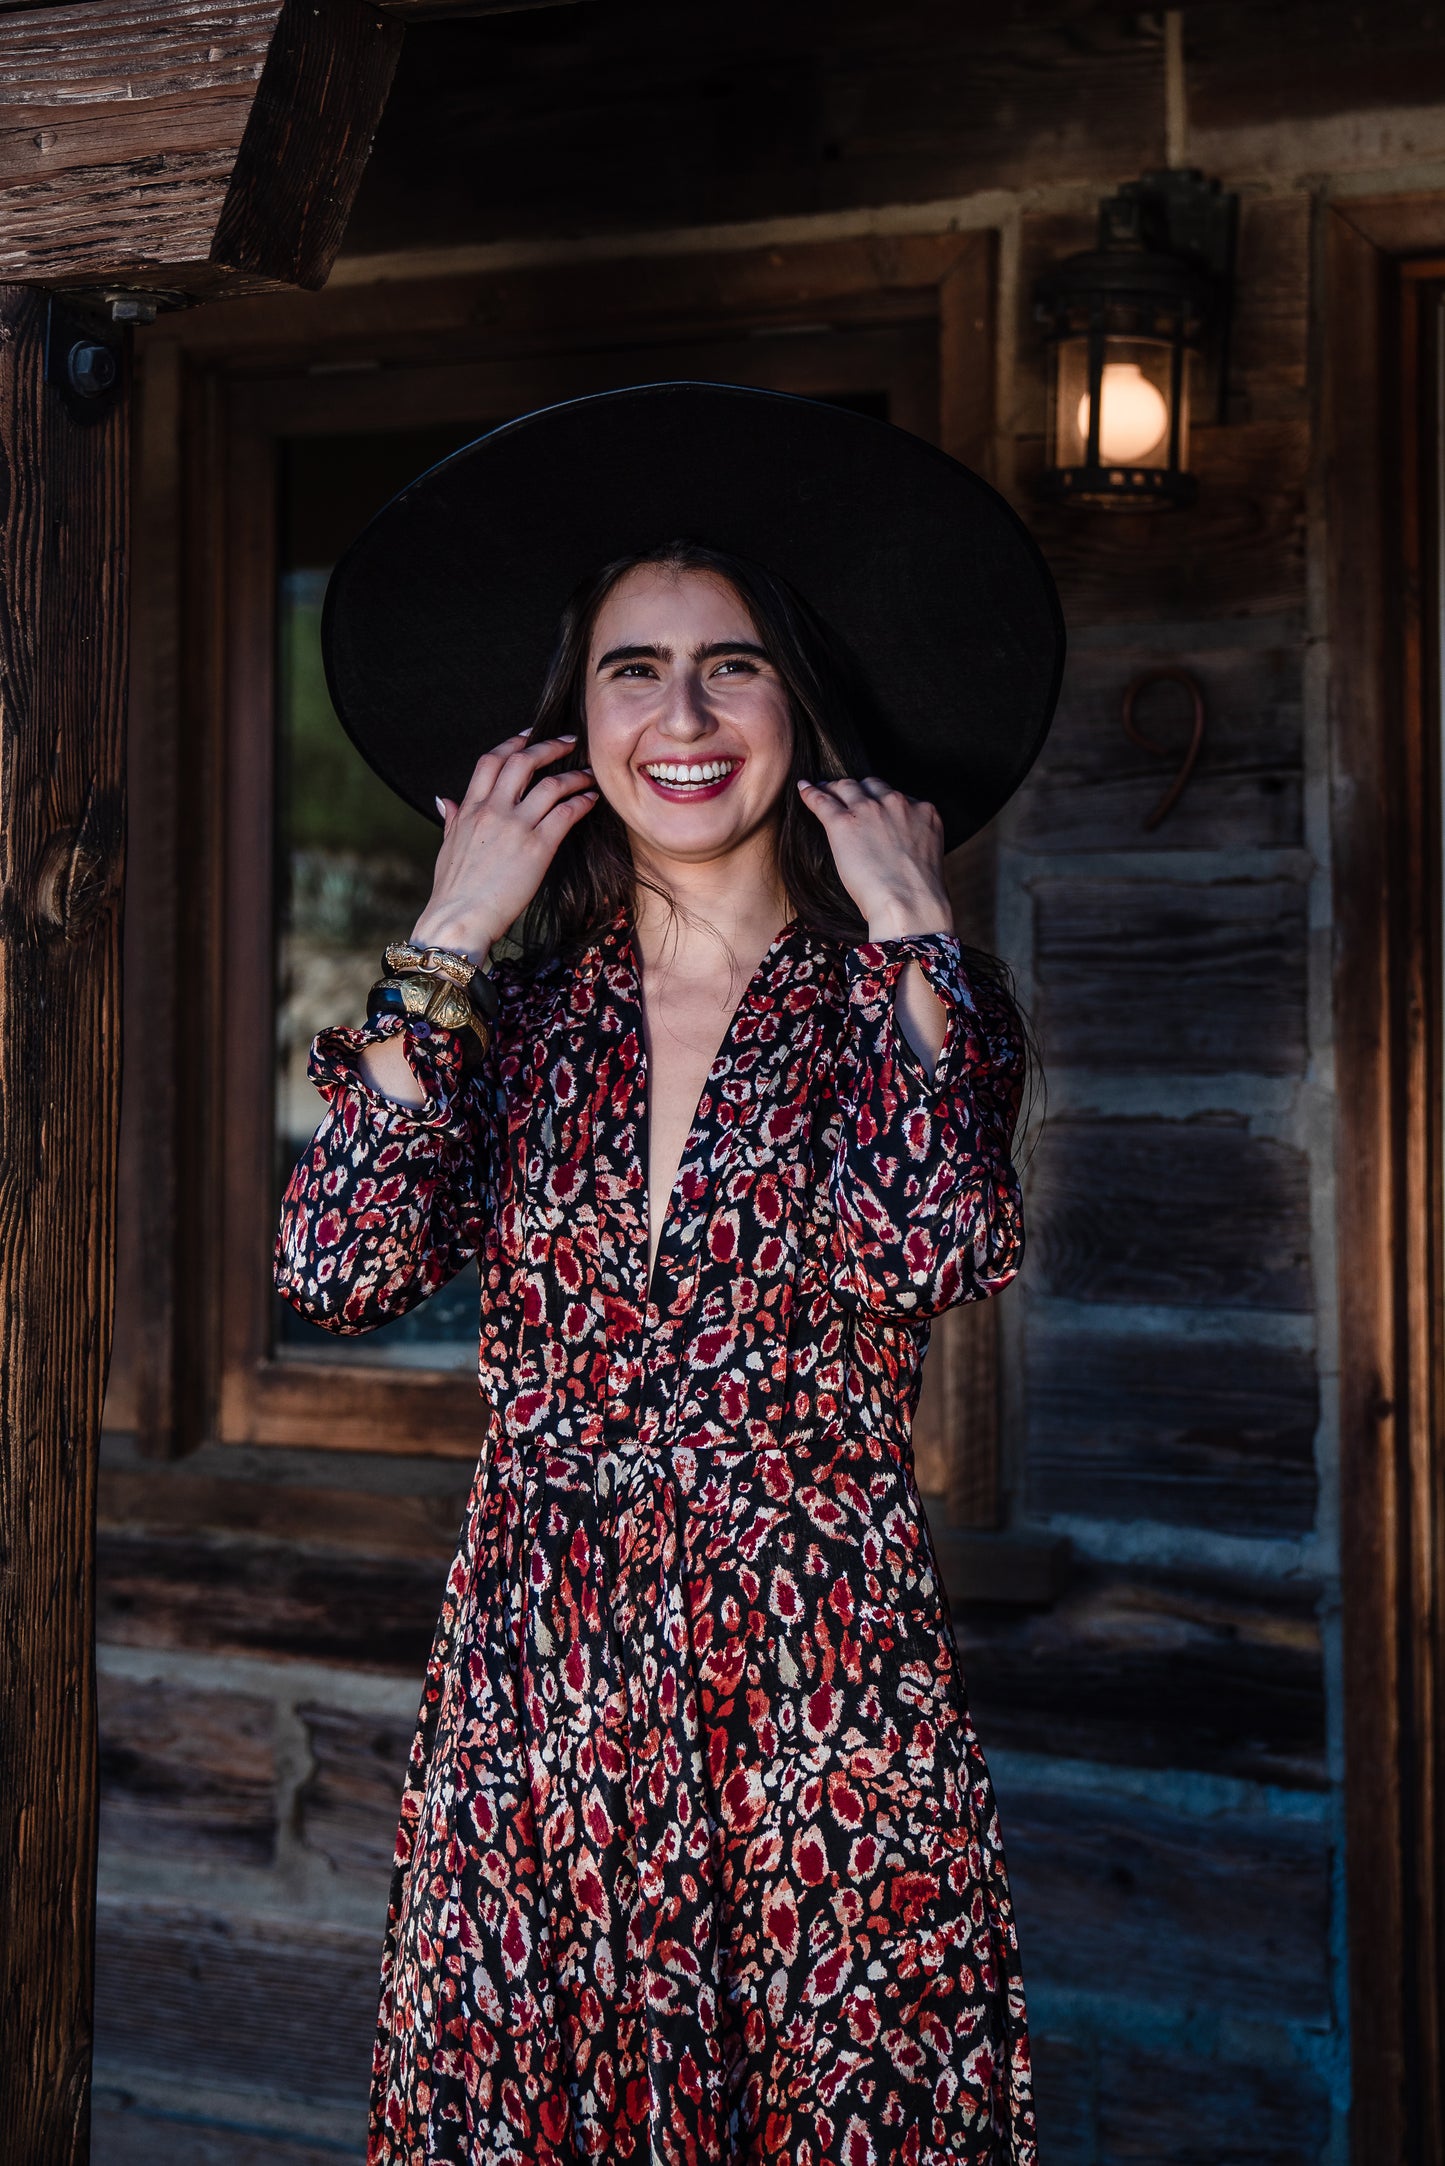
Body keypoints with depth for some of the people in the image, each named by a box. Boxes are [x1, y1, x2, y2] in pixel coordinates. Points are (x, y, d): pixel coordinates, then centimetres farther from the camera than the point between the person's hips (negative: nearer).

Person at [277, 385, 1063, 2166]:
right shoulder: (520, 1004, 5)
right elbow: (339, 1272, -11)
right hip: (539, 1682, 2)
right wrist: (452, 937, -6)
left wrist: (906, 931, -12)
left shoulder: (903, 994, 0)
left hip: (823, 1691, -2)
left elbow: (942, 1251, -21)